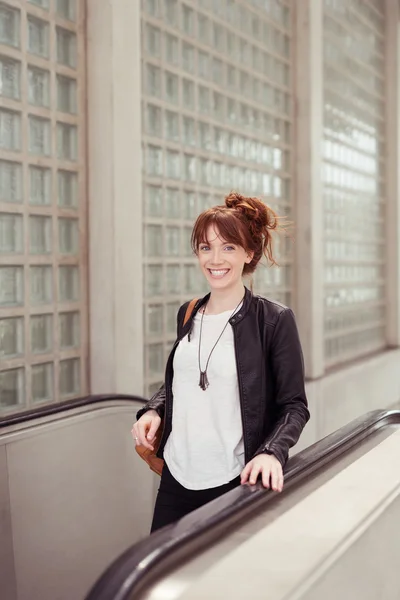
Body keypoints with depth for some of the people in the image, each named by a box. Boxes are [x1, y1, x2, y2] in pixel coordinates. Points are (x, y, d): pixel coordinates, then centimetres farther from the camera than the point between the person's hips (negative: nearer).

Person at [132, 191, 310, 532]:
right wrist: (154, 410, 2)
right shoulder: (188, 314, 8)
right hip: (176, 478, 5)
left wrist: (273, 452, -23)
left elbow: (294, 406, -6)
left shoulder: (275, 320, -7)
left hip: (234, 484, -5)